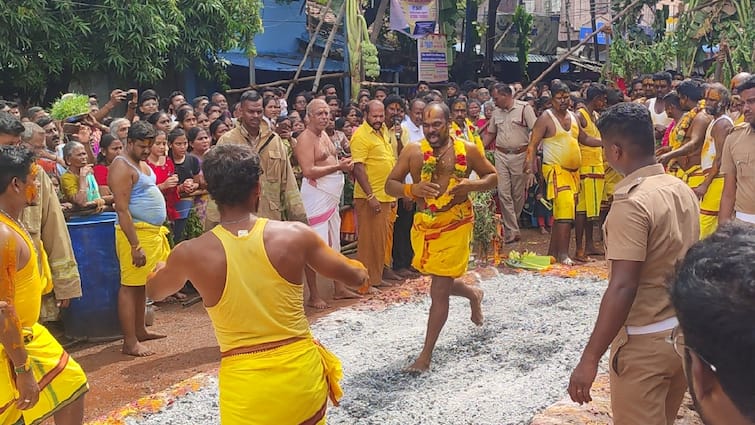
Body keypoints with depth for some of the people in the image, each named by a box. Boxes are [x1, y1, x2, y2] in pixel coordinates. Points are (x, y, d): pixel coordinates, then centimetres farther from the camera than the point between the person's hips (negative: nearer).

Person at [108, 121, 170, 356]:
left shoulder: (142, 164, 15)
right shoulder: (122, 167, -14)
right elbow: (122, 209, -20)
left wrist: (159, 232, 20)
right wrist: (135, 246, -24)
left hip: (153, 231, 10)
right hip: (135, 232, -9)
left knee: (141, 284, 16)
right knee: (130, 286, -6)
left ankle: (139, 330, 27)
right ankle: (130, 342, -3)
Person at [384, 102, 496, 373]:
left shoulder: (467, 150, -7)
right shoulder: (413, 151, -5)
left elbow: (493, 177, 5)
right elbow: (390, 185, -4)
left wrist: (472, 185, -17)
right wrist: (412, 189, -25)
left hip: (456, 226, -3)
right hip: (424, 226, 4)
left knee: (439, 291, -3)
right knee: (441, 284, 20)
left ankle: (426, 355, 10)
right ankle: (473, 294, 55)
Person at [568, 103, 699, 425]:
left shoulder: (631, 203, -22)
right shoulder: (683, 189, 3)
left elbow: (623, 288, -27)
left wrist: (589, 359, -24)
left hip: (645, 342, -8)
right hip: (684, 332, 8)